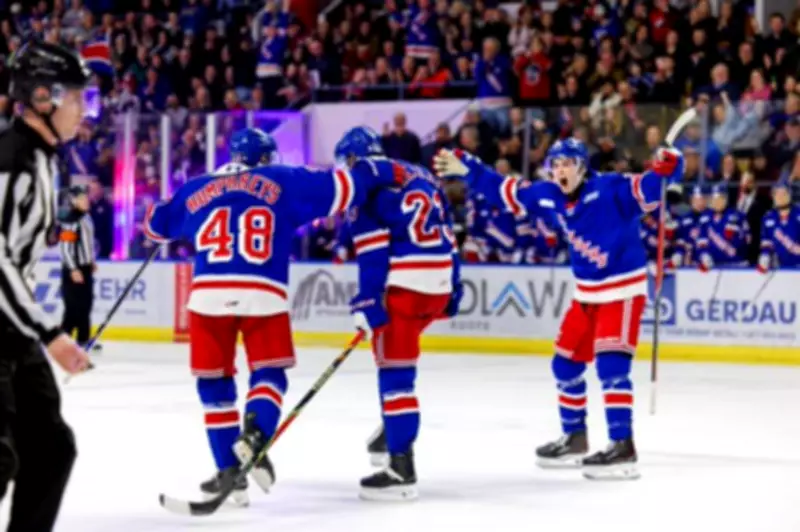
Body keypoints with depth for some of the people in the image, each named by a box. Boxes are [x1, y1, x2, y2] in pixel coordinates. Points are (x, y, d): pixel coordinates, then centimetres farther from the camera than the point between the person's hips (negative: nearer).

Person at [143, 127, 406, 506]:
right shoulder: (283, 182, 13)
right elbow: (340, 186, 7)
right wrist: (377, 176, 21)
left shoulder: (196, 190, 18)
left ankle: (230, 472, 10)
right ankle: (254, 435, -16)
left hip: (209, 294, 2)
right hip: (263, 296, -1)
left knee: (214, 383, 14)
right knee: (269, 374, 13)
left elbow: (157, 224, 31)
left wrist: (159, 218, 53)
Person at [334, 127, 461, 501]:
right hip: (440, 286, 8)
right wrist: (452, 288, 26)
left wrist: (367, 300, -15)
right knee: (394, 353, 30)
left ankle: (402, 470, -12)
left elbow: (374, 247, -13)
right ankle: (395, 428, 34)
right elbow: (445, 233, 21)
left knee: (395, 371, -8)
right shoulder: (420, 175, 20)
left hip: (406, 287, -8)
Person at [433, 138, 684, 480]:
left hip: (623, 289, -8)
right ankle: (575, 438, 30)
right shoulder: (549, 197, -1)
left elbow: (647, 188, -32)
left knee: (611, 365, -18)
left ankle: (623, 447, -18)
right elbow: (506, 192, 12)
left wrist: (666, 167, -52)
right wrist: (468, 169, 10)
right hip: (587, 294, 8)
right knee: (566, 365, 14)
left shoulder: (610, 190, -21)